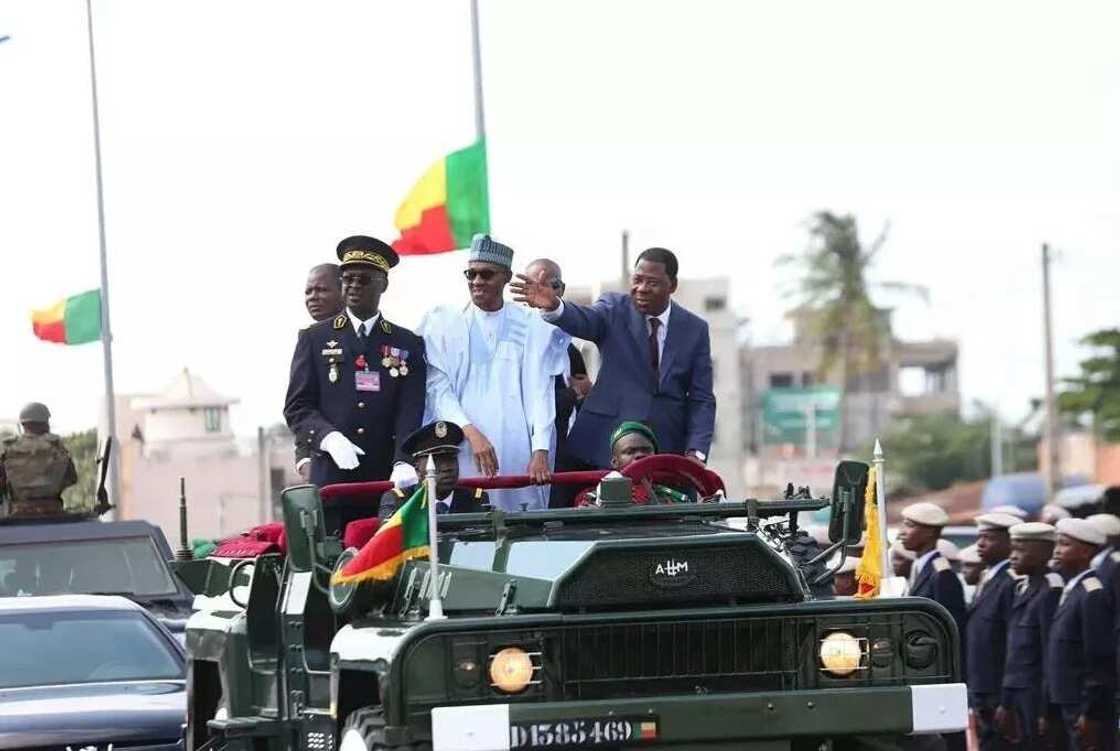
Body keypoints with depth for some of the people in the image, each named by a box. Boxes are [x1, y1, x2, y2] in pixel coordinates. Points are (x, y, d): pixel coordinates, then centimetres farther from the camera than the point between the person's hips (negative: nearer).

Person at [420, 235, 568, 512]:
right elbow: (438, 388, 3)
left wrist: (540, 451, -9)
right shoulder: (442, 322, 9)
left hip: (517, 457, 0)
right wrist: (471, 433, -12)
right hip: (461, 455, 0)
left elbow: (540, 393, 3)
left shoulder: (531, 326, 9)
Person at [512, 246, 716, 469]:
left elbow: (701, 400, 5)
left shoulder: (695, 329, 7)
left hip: (665, 454, 1)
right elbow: (585, 321, -18)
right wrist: (553, 306, -42)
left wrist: (696, 452, -9)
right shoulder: (615, 309, 4)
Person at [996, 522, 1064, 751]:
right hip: (1019, 696, 8)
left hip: (1038, 697, -8)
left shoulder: (1050, 592, -14)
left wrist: (1046, 711, -18)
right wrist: (1006, 704, 18)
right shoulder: (1022, 588, 13)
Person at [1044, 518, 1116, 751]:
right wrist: (1049, 712, 18)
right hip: (1069, 706, 10)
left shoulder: (1093, 596, -15)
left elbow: (1101, 660, -19)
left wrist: (1090, 714, -19)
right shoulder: (1071, 590, 14)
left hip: (1088, 710, -10)